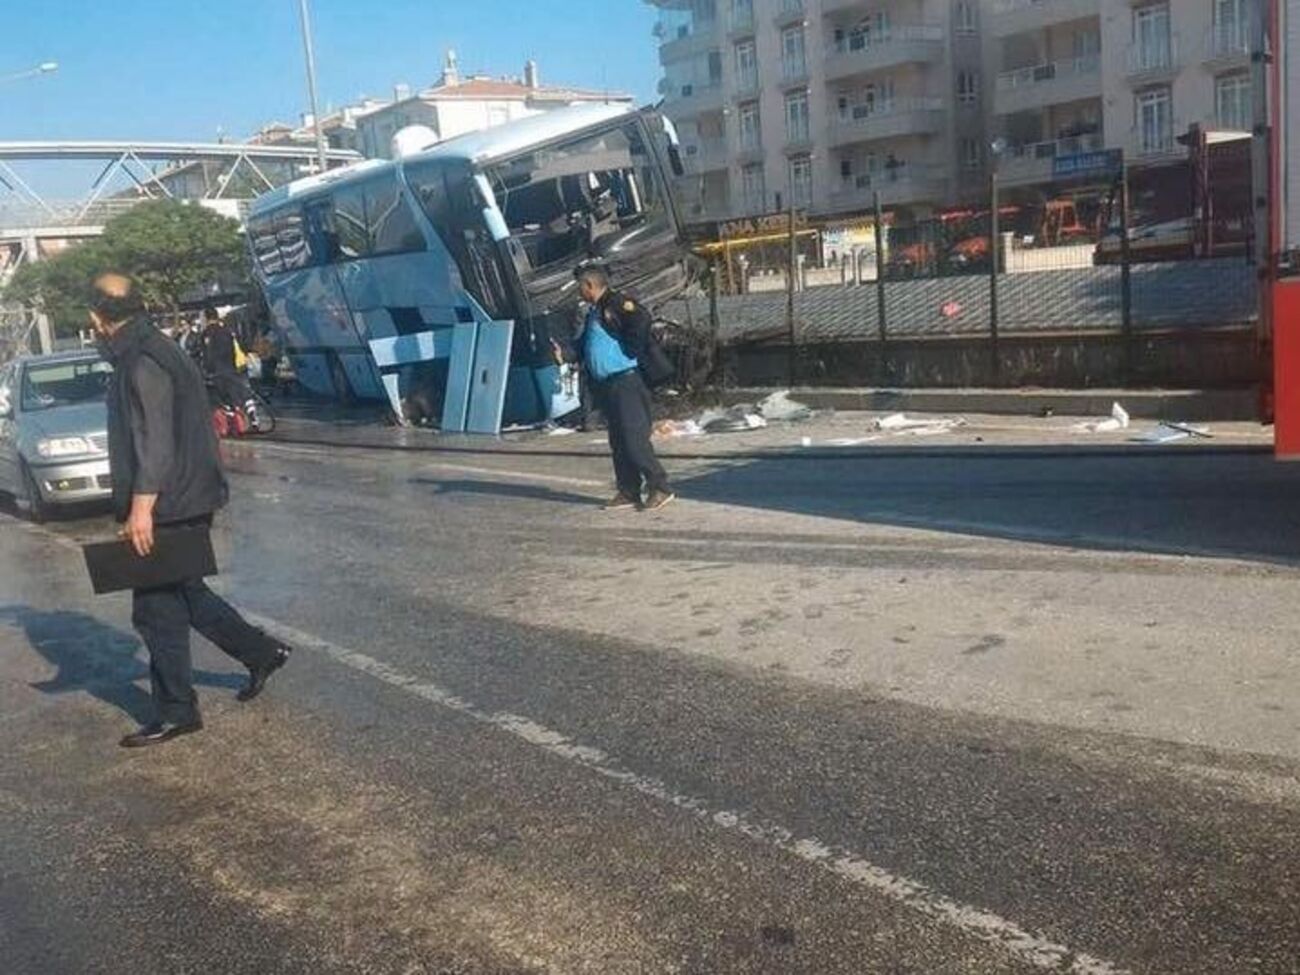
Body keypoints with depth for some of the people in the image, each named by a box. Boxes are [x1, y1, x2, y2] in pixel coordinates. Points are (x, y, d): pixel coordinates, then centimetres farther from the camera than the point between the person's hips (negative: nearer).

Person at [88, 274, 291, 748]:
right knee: (183, 593, 21)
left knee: (157, 610, -1)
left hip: (167, 508, -10)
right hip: (185, 501, 10)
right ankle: (260, 652, 28)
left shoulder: (142, 364, -18)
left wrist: (141, 508, -27)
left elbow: (153, 442, -25)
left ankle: (176, 713, 8)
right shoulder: (149, 350, 15)